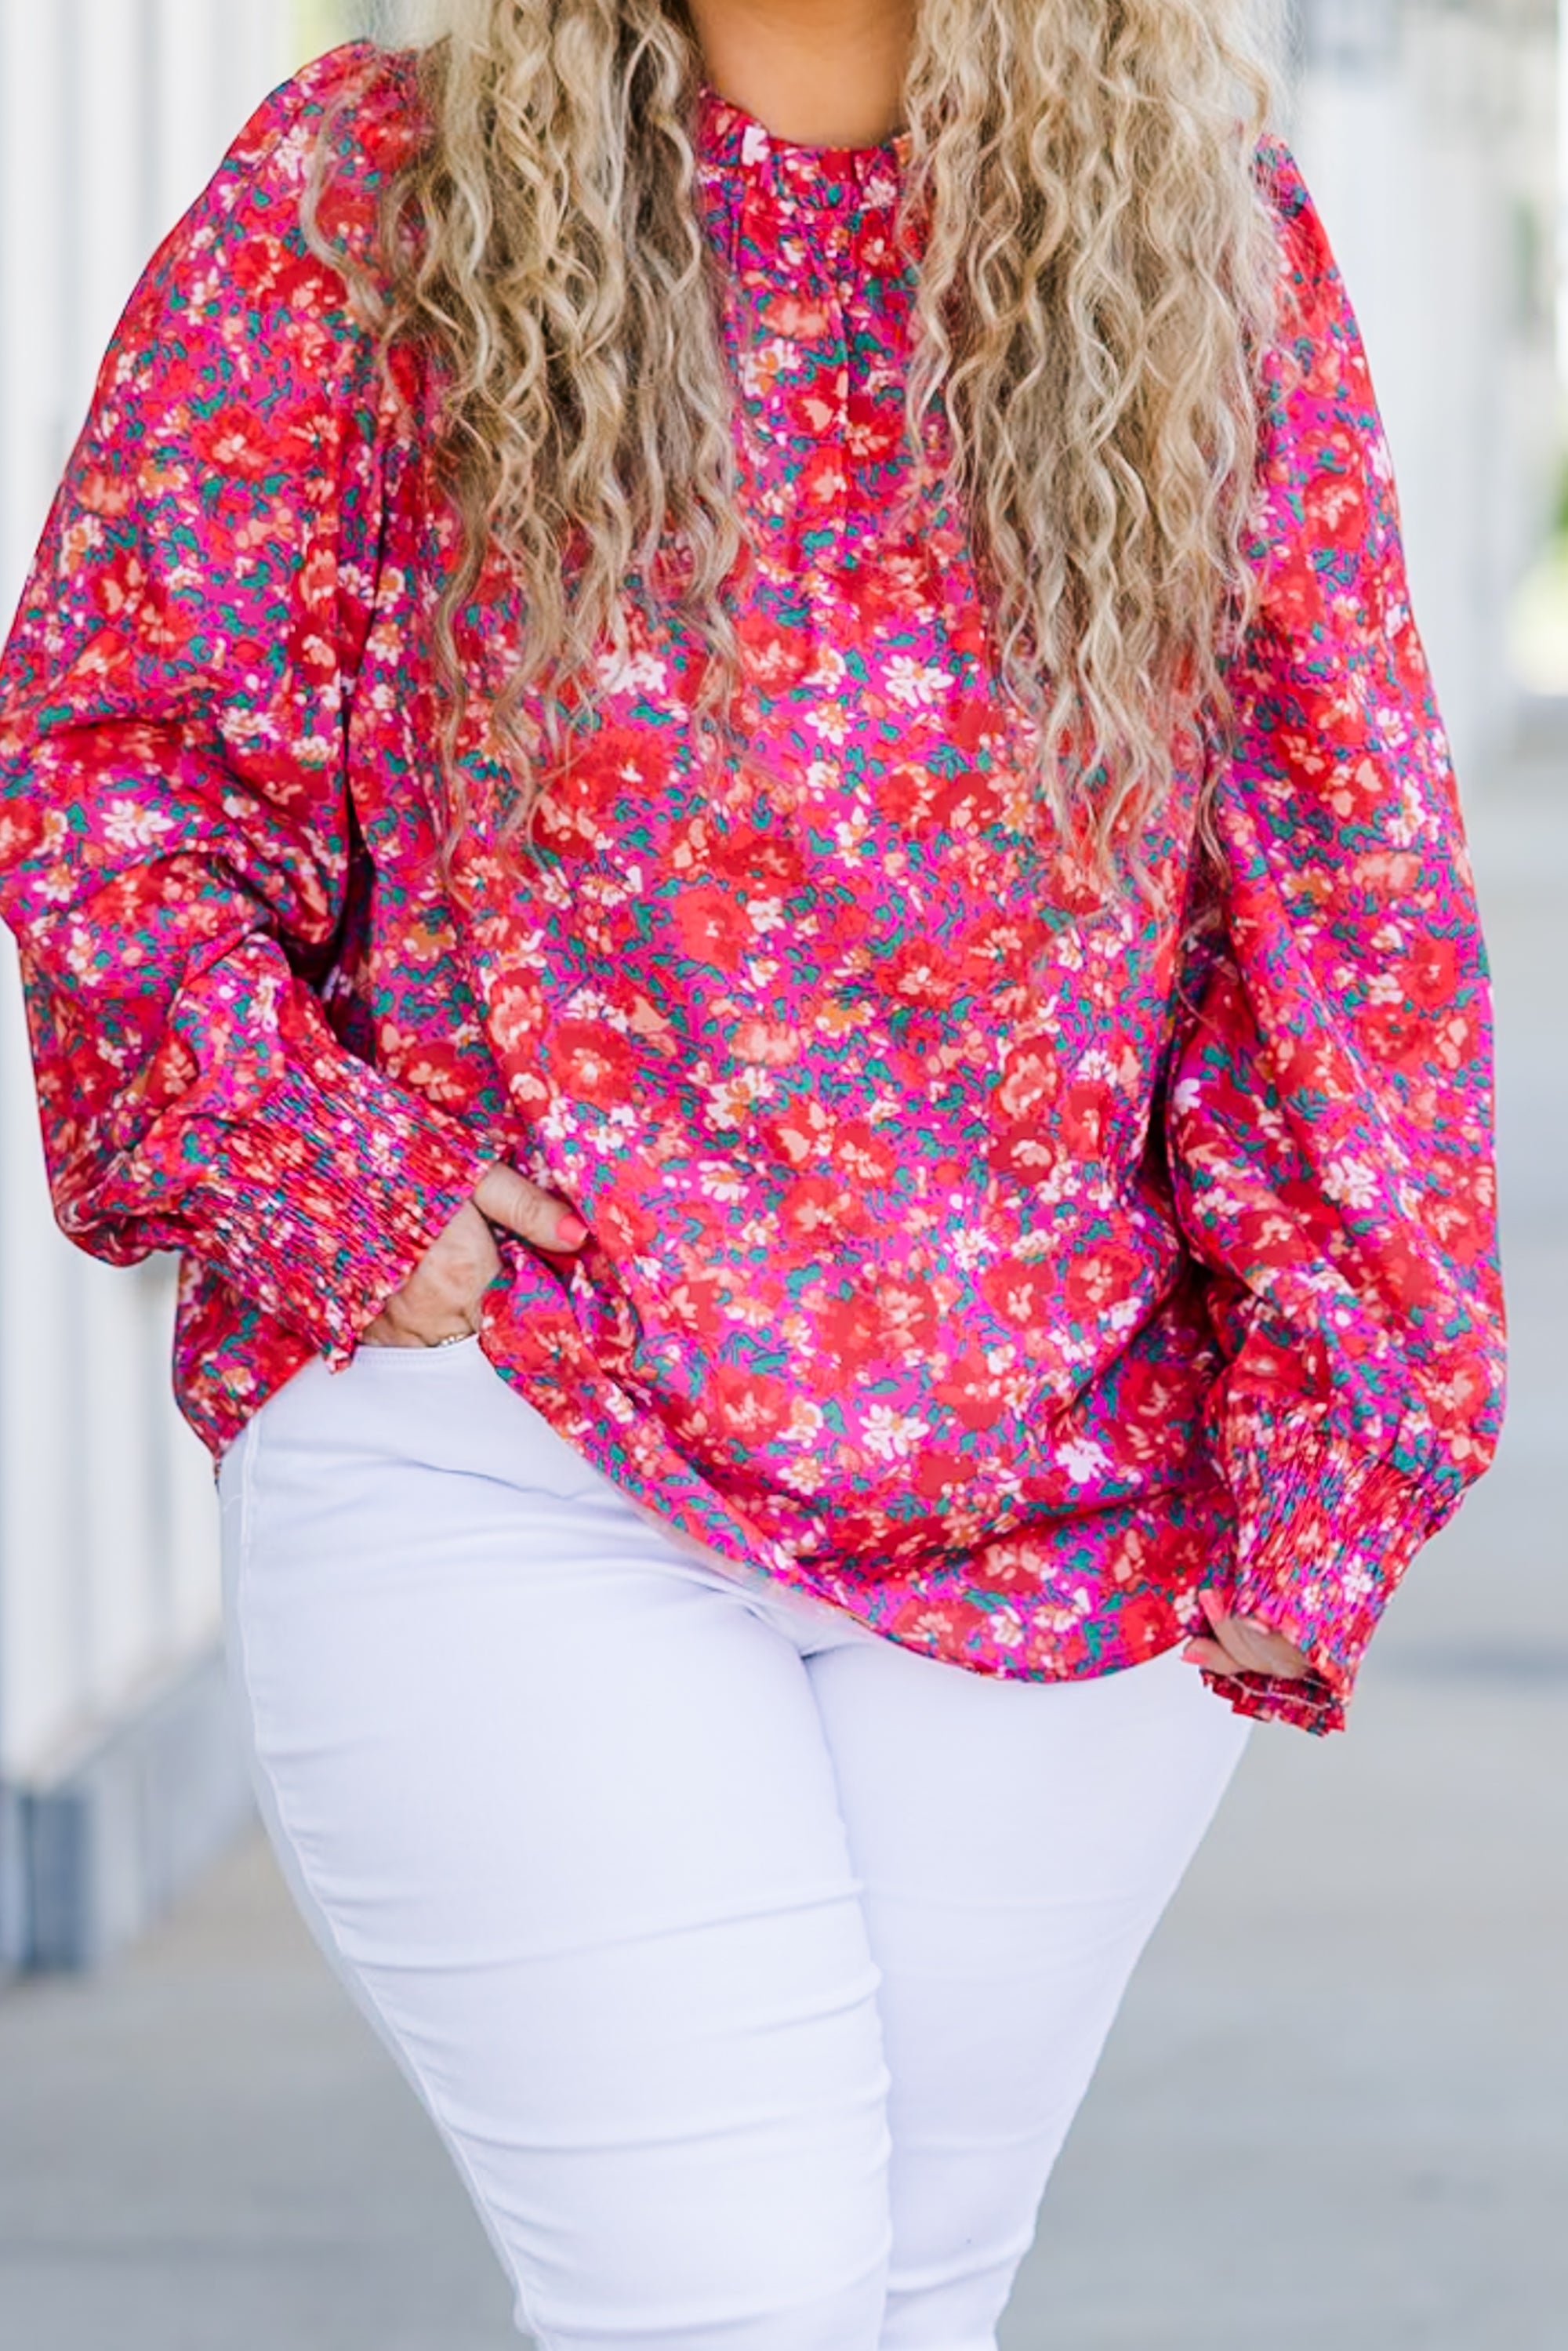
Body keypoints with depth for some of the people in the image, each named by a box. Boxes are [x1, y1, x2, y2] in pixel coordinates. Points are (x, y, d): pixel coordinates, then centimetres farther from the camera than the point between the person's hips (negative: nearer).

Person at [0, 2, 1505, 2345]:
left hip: (1053, 1502, 3)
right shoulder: (354, 198, 1)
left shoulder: (1210, 235, 6)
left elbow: (1348, 877, 6)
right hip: (501, 1465, -3)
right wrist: (316, 1185, -10)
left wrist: (1329, 1437, -1)